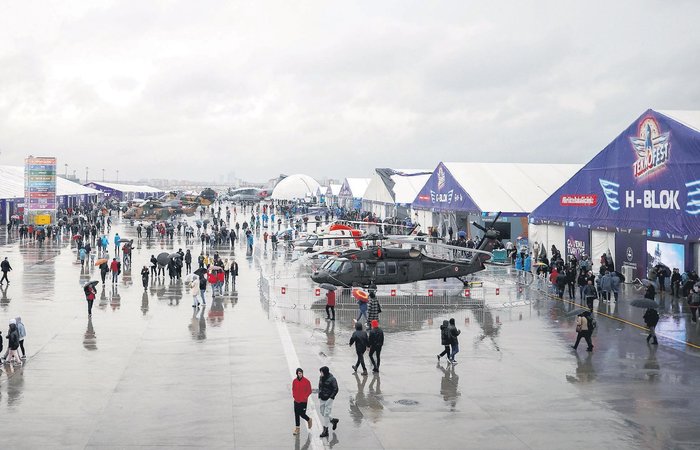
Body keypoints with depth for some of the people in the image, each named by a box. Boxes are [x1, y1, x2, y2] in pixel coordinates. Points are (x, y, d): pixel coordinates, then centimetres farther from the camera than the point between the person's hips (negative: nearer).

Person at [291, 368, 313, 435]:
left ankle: (309, 420, 28)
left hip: (303, 401, -4)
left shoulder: (306, 381, -9)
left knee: (302, 414, -4)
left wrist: (305, 397, -11)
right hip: (296, 401, 4)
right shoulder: (294, 381, 2)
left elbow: (309, 391, -5)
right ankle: (297, 429, 14)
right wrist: (294, 395, 2)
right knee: (296, 415, 6)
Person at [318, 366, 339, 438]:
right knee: (322, 413, 12)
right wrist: (319, 395, 10)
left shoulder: (332, 379, -17)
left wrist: (331, 398, -18)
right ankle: (333, 420, 35)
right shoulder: (321, 378, 3)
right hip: (321, 399, 7)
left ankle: (325, 431, 5)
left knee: (326, 414, -4)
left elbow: (335, 390, -13)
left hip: (328, 399, -7)